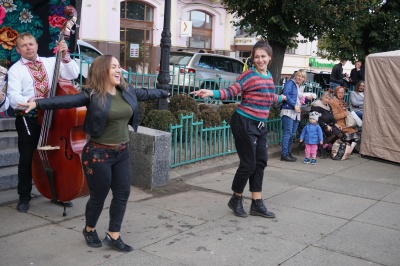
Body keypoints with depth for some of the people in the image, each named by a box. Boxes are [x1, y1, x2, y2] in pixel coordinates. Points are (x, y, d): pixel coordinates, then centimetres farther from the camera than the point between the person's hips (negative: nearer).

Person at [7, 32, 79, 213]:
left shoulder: (51, 62, 9)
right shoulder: (15, 70, -1)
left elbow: (73, 74, 0)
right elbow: (13, 97, -14)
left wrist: (66, 57, -14)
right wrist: (29, 101, -33)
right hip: (28, 119, -3)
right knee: (27, 159, 2)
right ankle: (24, 198, 20)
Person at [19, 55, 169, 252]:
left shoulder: (127, 91, 4)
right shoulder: (92, 95, -15)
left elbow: (146, 94, 21)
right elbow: (66, 100, -26)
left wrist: (165, 94, 35)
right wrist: (38, 103, -38)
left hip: (122, 153, 6)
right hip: (98, 153, -6)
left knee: (122, 194, 7)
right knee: (99, 196, 7)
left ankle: (113, 236, 21)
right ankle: (89, 230, 34)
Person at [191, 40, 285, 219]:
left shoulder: (269, 76, 12)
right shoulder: (249, 75, -11)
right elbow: (231, 92, -19)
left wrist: (281, 98, 47)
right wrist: (211, 93, -34)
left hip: (260, 125, 8)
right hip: (244, 123, -8)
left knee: (260, 162, 10)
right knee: (248, 164, -3)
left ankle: (257, 204, 20)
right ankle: (236, 199, 19)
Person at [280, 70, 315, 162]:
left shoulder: (301, 87, 22)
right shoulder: (290, 83, -2)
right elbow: (286, 94, -15)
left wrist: (307, 97, 9)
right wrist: (294, 105, -17)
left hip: (296, 113, 8)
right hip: (288, 111, -8)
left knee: (293, 134, 10)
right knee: (287, 133, -10)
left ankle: (288, 153, 18)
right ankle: (284, 154, -9)